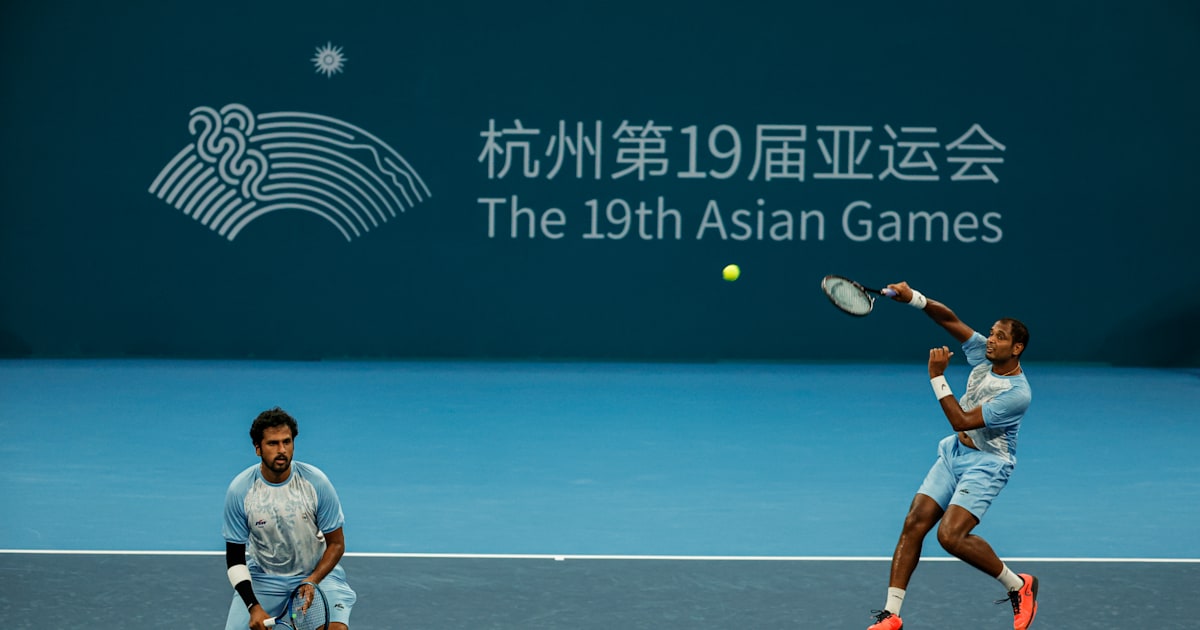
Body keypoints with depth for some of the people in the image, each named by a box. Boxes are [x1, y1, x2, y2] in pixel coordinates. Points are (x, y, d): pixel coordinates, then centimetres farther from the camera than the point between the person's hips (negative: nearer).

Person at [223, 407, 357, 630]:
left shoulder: (316, 482, -17)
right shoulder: (239, 490, -16)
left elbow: (336, 544, -7)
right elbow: (235, 557, -10)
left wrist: (312, 581, -24)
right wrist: (254, 607, -22)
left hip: (317, 572, -1)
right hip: (262, 576, 1)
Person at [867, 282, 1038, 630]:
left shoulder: (1017, 393, -25)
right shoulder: (984, 355, -4)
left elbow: (962, 421, -25)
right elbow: (950, 320, -3)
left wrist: (937, 377, -23)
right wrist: (914, 298, -19)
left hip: (986, 464, -7)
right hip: (954, 453, 8)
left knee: (951, 536, -23)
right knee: (914, 523, -5)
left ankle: (1019, 586, -1)